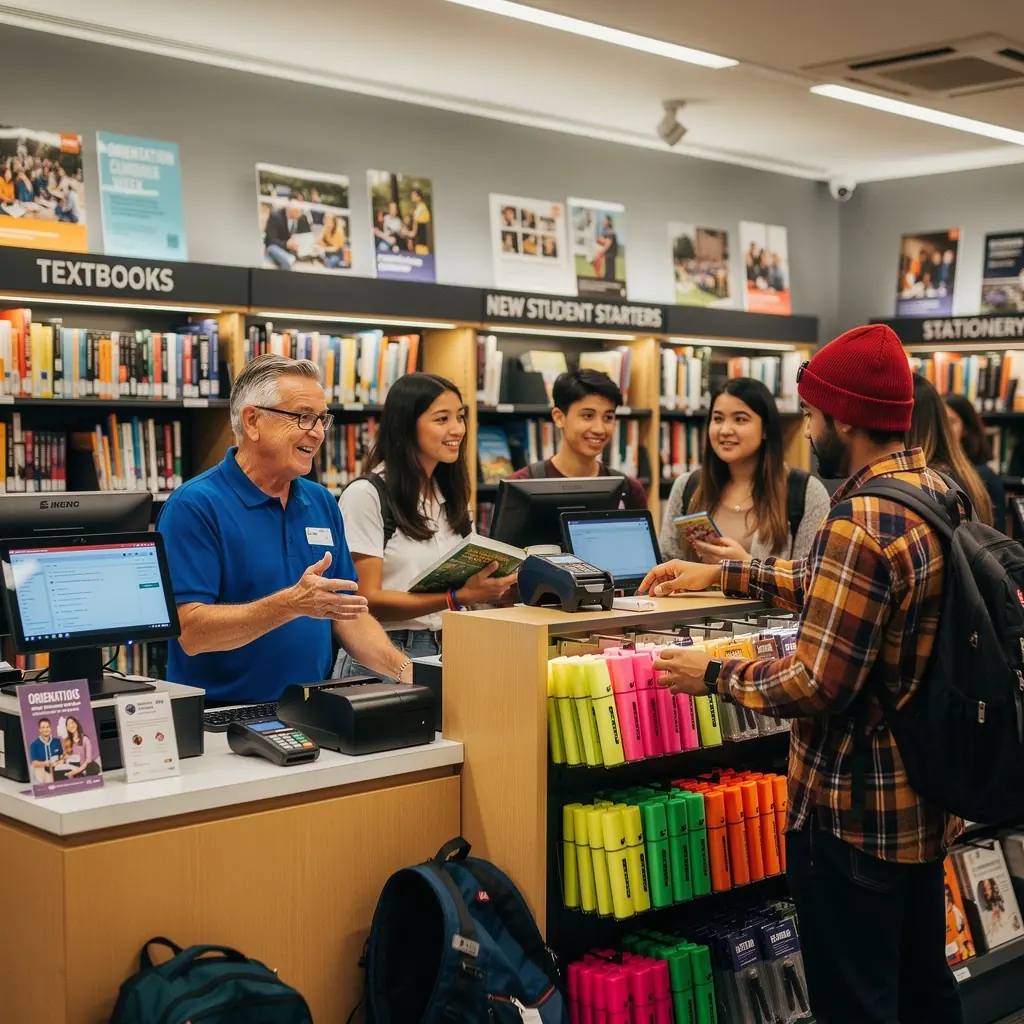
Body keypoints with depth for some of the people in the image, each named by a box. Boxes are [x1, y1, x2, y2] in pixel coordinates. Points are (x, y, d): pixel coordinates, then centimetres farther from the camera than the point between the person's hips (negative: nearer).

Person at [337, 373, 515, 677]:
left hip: (446, 650, 6)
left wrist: (491, 589, -3)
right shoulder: (366, 495, -8)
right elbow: (367, 601, -13)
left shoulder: (449, 496, 14)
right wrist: (459, 597, -21)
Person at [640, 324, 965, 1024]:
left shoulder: (862, 522, -25)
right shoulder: (938, 492, 4)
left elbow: (817, 686, -25)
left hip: (855, 809, -9)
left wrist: (713, 675, -11)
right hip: (924, 793, 9)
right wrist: (721, 574, 19)